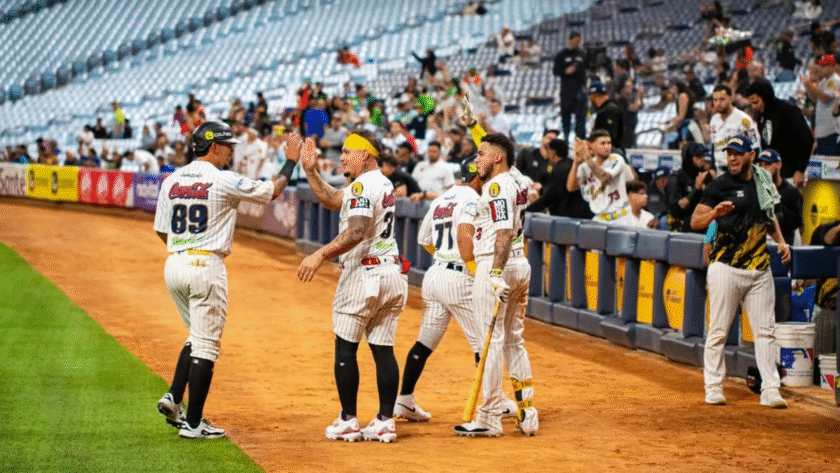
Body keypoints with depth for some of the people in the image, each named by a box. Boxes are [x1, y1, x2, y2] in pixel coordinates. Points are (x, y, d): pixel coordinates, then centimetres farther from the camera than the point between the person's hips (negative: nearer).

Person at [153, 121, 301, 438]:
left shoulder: (171, 181, 7)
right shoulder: (224, 181, -10)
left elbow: (161, 230, 13)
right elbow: (273, 190, 1)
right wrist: (291, 161, 16)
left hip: (174, 266, 7)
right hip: (206, 266, -7)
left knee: (198, 336, 23)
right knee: (206, 345, 0)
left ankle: (174, 397, 9)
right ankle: (193, 423, 1)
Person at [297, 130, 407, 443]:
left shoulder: (363, 186, -12)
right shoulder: (383, 184, 18)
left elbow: (357, 233, -25)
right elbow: (331, 200, 26)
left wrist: (320, 255, -27)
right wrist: (311, 171, 18)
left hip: (363, 273, -9)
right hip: (391, 273, 9)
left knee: (345, 348, 0)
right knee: (383, 350, 7)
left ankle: (348, 422, 1)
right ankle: (385, 422, 6)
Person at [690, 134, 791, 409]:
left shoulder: (763, 181, 11)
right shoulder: (719, 185, -4)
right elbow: (695, 222, -8)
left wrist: (781, 241, 14)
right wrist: (715, 213, -28)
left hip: (760, 269, 4)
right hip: (727, 268, -4)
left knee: (765, 330, 2)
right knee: (718, 331, -1)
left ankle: (770, 390, 3)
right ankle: (714, 388, 7)